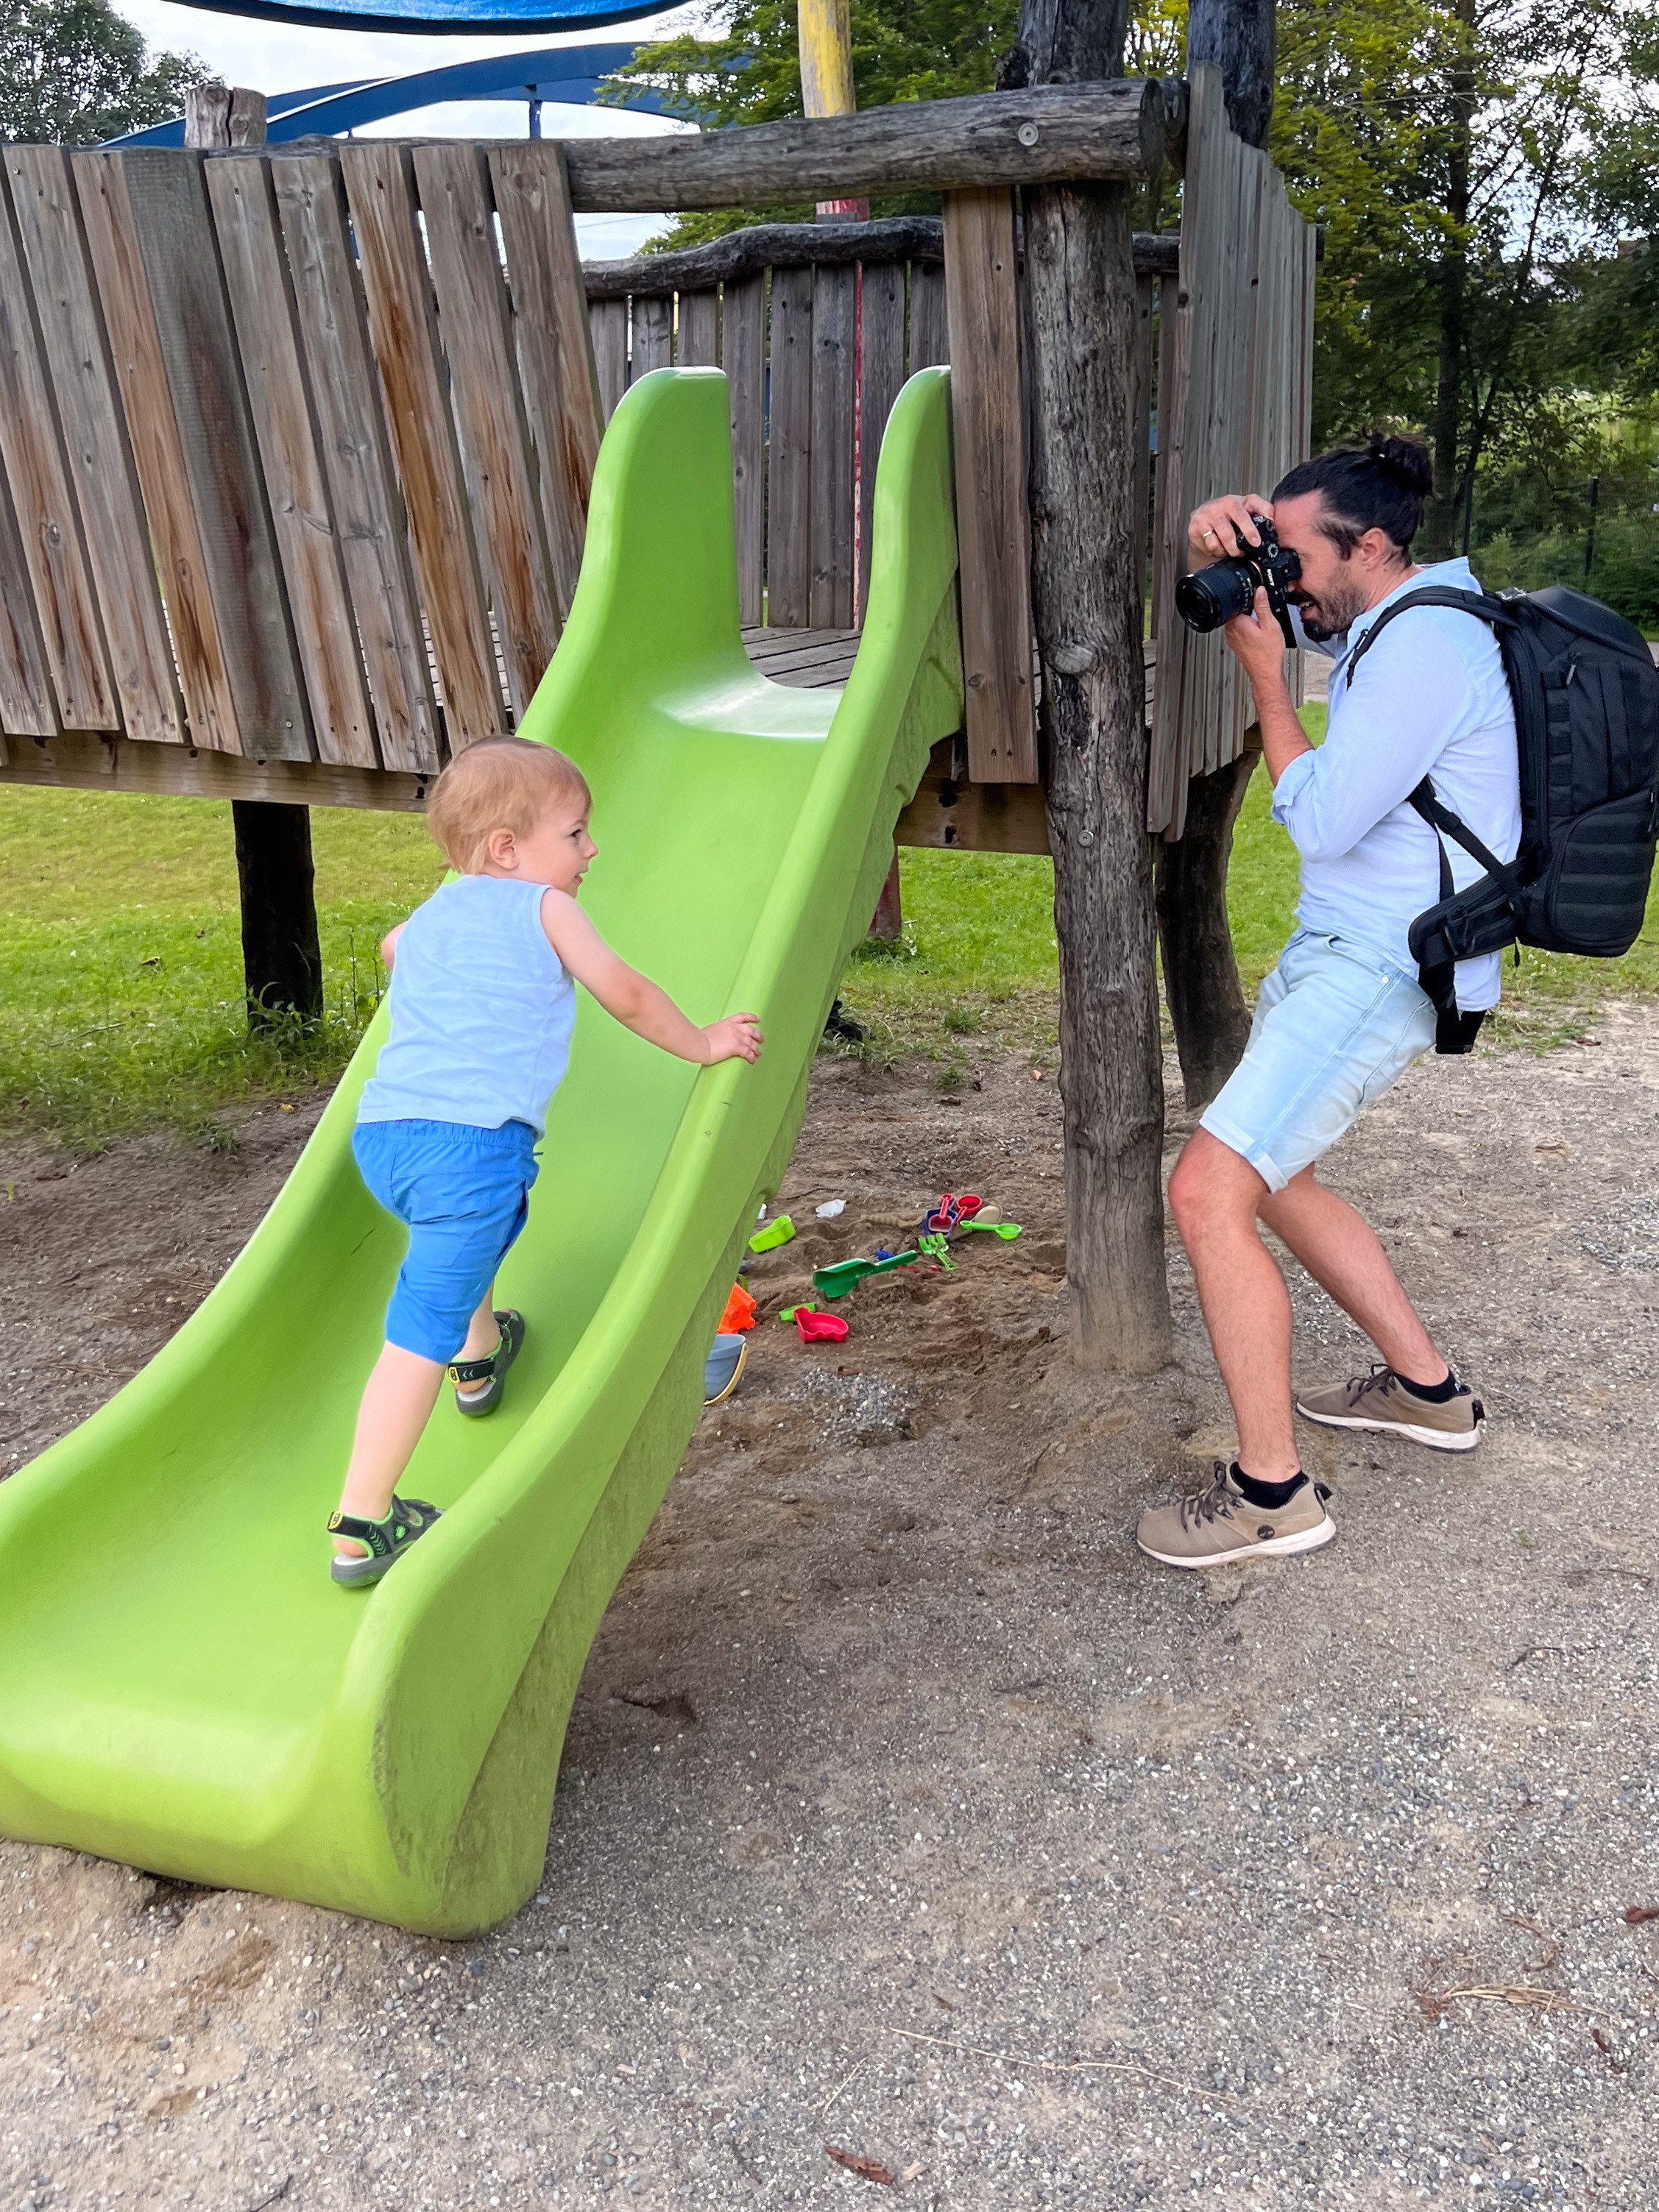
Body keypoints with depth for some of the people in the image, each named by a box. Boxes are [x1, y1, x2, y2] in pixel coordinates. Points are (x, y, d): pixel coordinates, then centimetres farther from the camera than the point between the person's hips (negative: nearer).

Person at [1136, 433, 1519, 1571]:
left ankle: (1272, 1493, -4)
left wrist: (1264, 672, -10)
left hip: (1386, 966, -11)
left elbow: (1321, 823, -19)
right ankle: (1427, 1388, 32)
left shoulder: (1425, 645, -19)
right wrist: (1218, 547, -1)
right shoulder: (1385, 618, 12)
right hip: (1343, 948, 11)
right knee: (1268, 1178, 19)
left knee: (1209, 1191, -15)